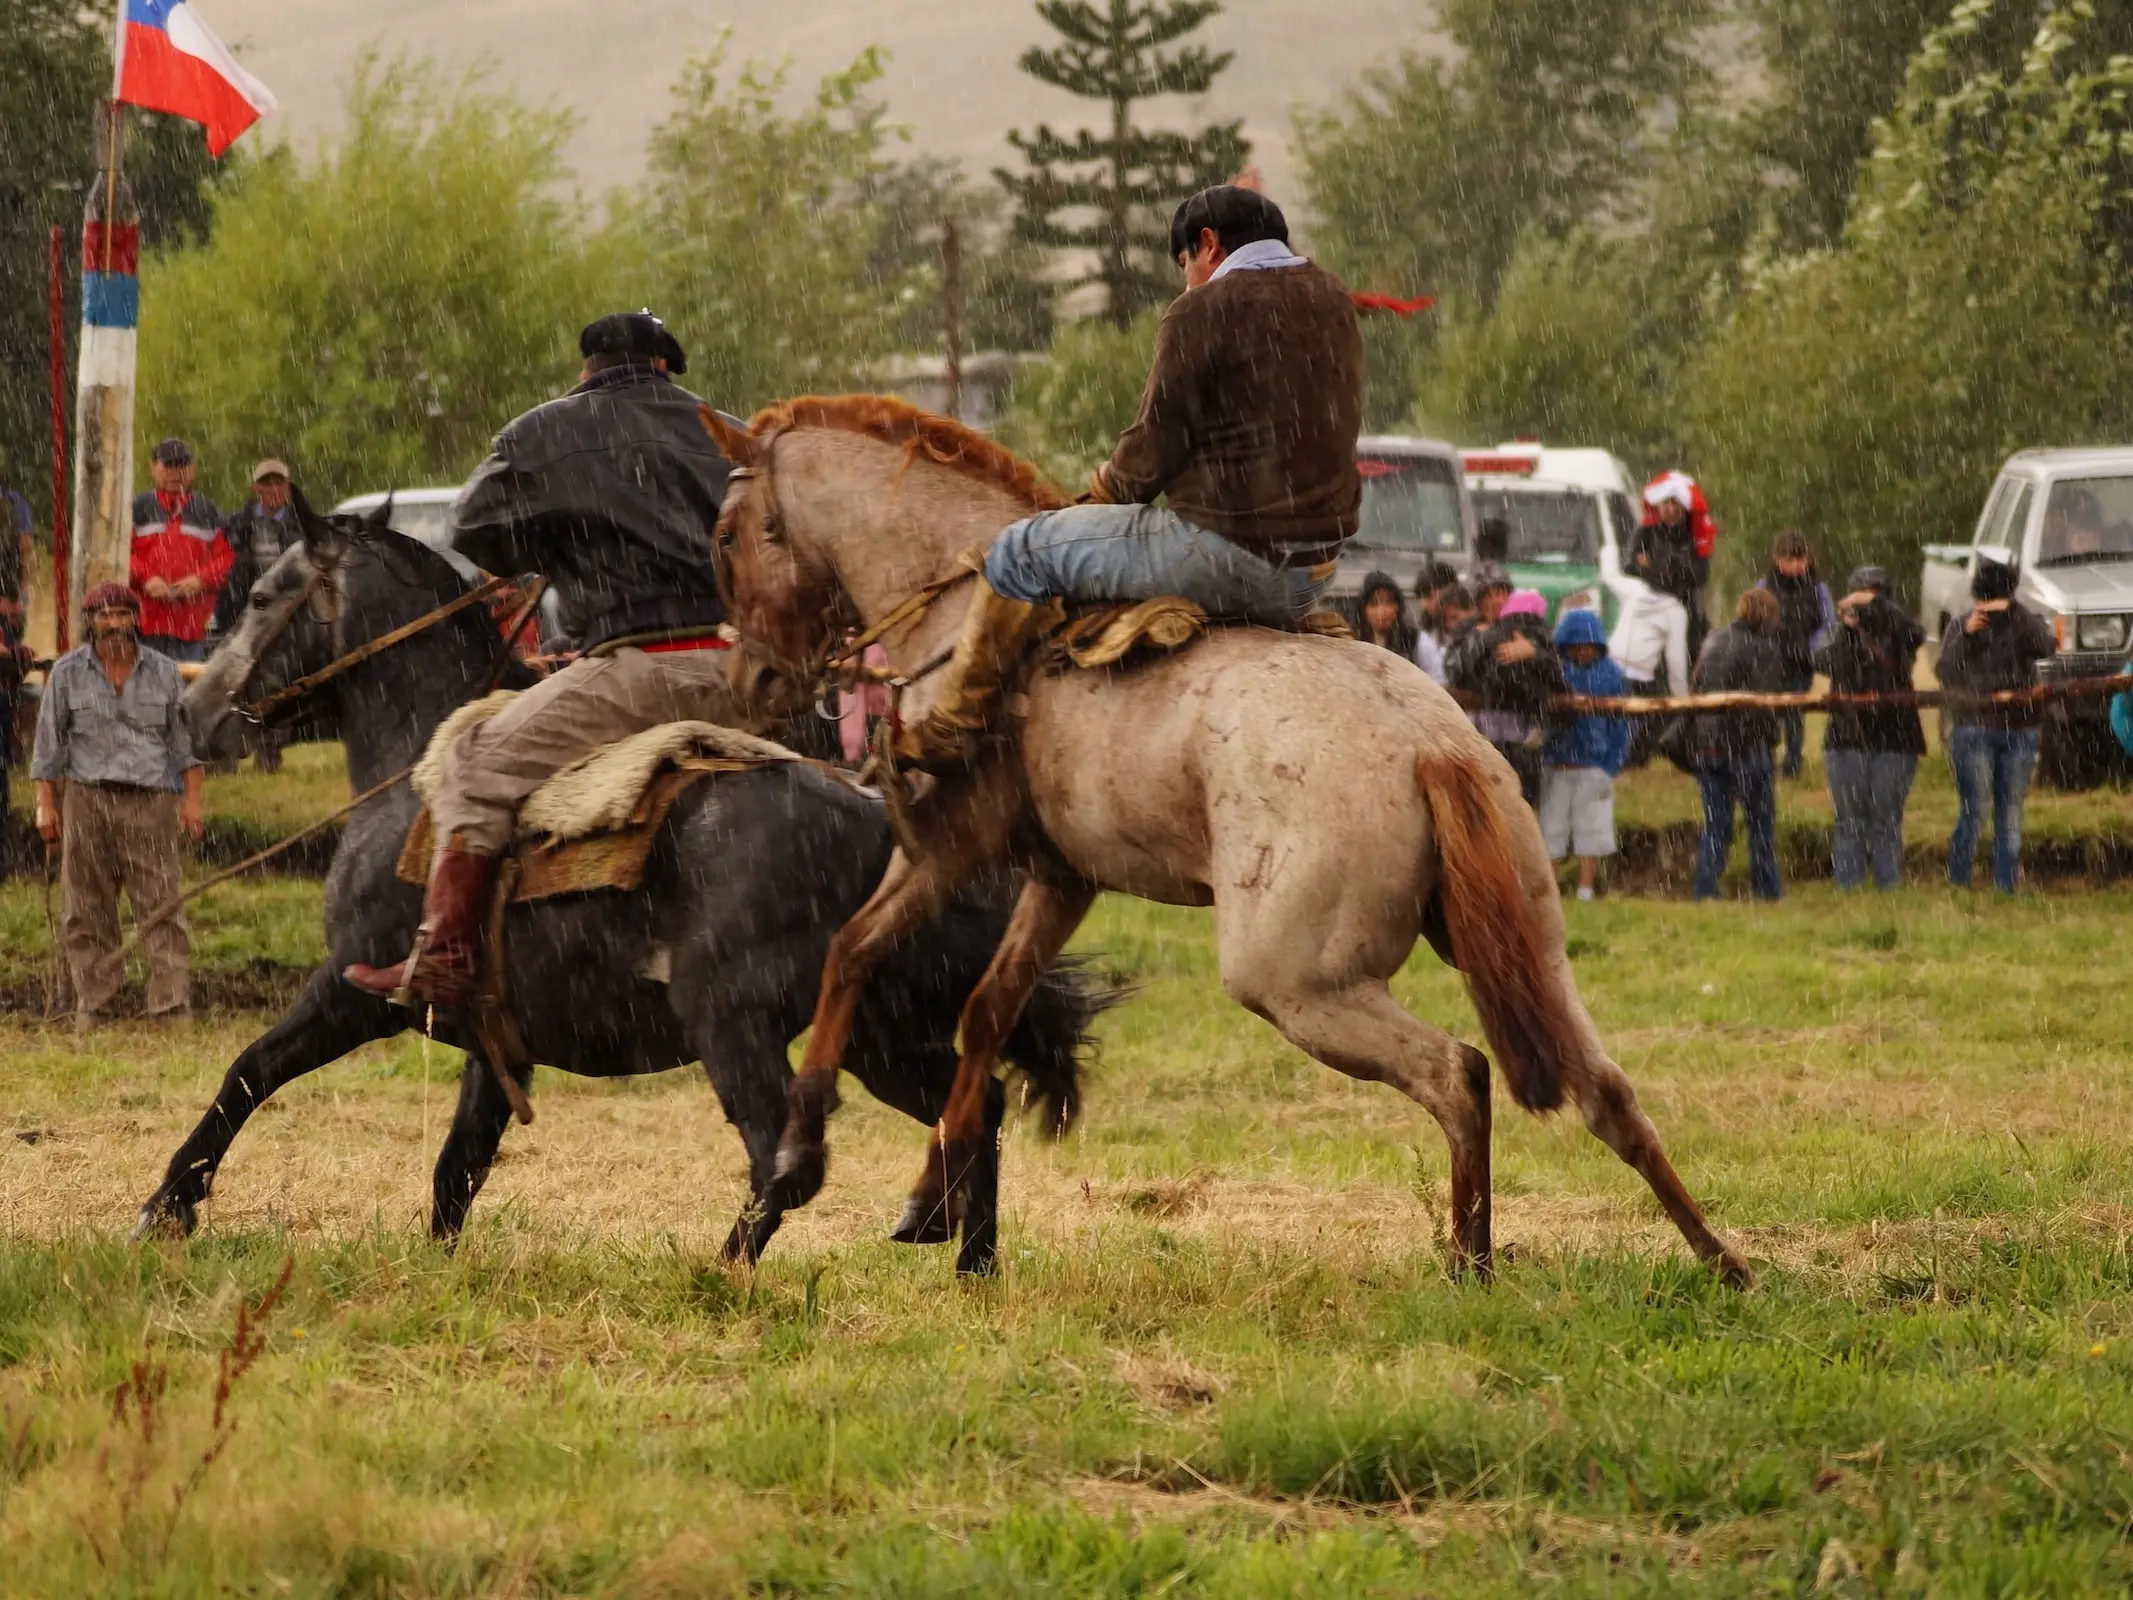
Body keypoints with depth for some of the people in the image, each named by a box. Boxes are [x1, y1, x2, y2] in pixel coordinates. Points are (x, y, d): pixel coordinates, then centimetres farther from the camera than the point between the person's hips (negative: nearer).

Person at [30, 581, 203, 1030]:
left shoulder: (162, 672, 8)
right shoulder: (68, 673, 5)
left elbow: (183, 736, 10)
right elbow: (49, 740, 6)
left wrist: (192, 798, 3)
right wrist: (45, 803, 0)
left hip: (150, 802, 0)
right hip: (88, 799, 0)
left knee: (161, 905, -6)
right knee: (86, 910, 1)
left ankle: (172, 1006, -7)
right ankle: (92, 1007, 7)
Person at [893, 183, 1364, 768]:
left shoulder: (1203, 313, -12)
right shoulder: (1332, 300, 11)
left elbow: (1150, 456, -9)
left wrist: (1099, 494, 13)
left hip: (1232, 556, -8)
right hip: (1313, 577, 8)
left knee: (1021, 551, 7)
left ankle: (947, 732, 13)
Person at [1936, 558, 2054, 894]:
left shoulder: (2024, 623, 7)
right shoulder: (1960, 627, 6)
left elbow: (2043, 647, -15)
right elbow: (1946, 674, -5)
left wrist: (2014, 611, -20)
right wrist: (1966, 636, -16)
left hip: (2019, 730, 2)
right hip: (1974, 730, -2)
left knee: (2010, 815, 4)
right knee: (1973, 812, -7)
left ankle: (2006, 886, 8)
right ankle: (1957, 884, 0)